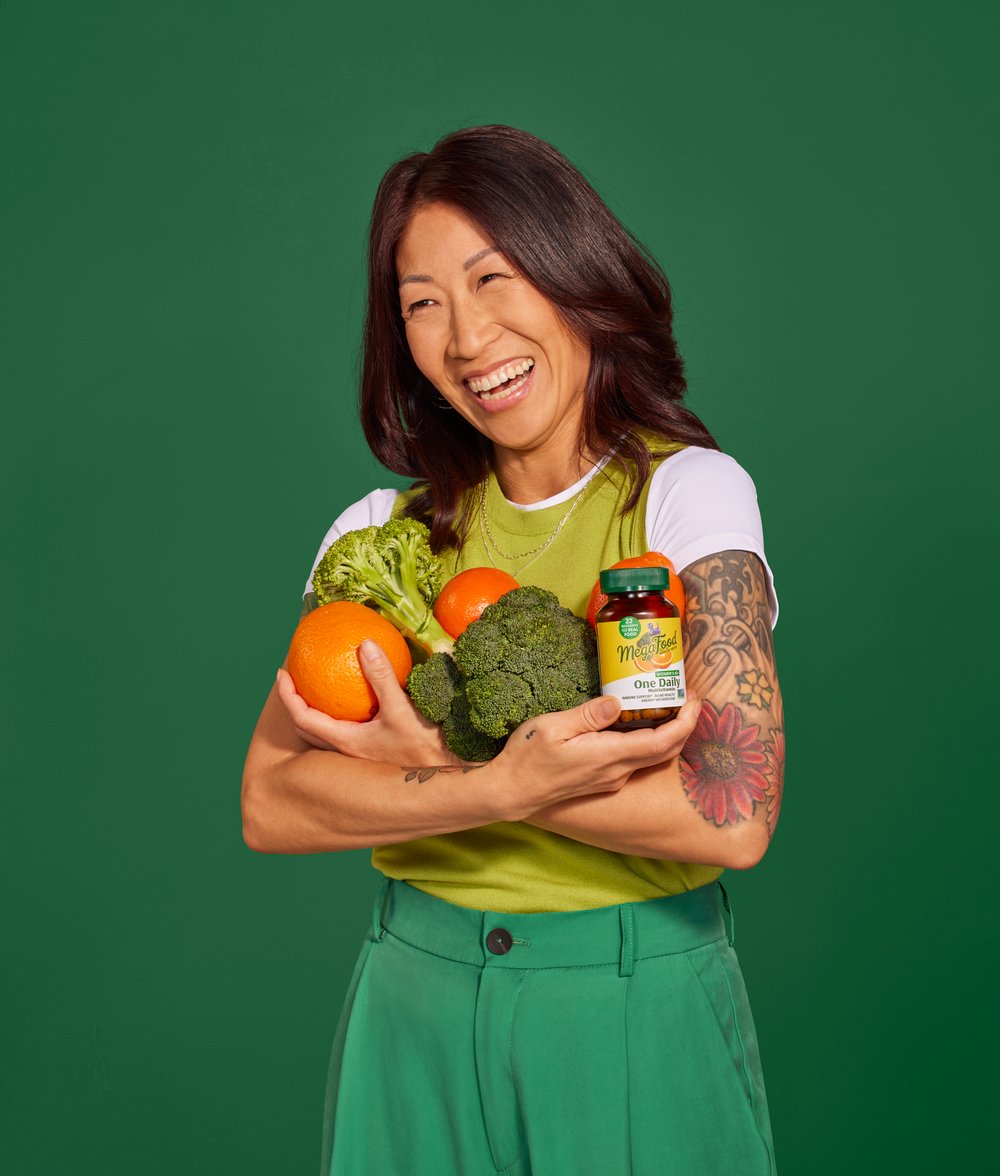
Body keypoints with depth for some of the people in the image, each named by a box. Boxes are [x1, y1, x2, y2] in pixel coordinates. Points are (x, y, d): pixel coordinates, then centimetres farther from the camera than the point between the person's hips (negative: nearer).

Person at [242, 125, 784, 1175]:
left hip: (638, 1010, -3)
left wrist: (433, 765, -16)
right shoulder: (385, 528, 0)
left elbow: (733, 816, -22)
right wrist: (502, 785, -24)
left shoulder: (689, 489, -10)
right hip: (416, 1004, 3)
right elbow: (270, 804, -8)